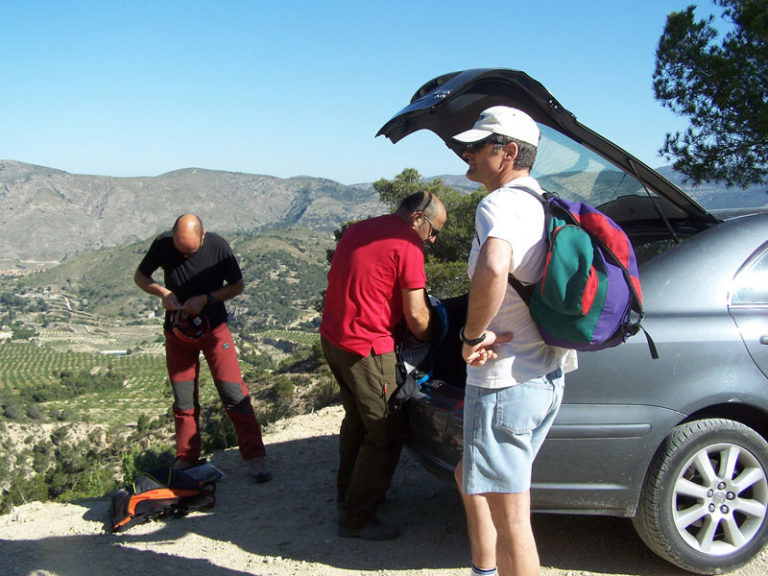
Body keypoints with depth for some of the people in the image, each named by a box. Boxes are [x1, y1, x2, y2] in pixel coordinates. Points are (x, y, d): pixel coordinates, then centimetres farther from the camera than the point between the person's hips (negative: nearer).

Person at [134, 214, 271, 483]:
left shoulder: (217, 246, -17)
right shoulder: (163, 244, -11)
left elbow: (238, 285, -6)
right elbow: (140, 276, 3)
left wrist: (205, 299, -20)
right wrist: (162, 292, -17)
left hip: (214, 328, -2)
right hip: (178, 332, 2)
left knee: (233, 393, -8)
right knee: (183, 401, 9)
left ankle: (255, 458, 1)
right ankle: (186, 461, 24)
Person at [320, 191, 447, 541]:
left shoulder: (357, 230, 14)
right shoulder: (407, 245, -12)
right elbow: (415, 314, -12)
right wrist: (430, 342, 6)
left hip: (332, 337, 10)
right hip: (366, 348, -9)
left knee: (357, 419, 25)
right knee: (385, 435, 1)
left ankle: (349, 493, 38)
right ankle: (356, 519, 8)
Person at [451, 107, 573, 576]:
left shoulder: (500, 205, -18)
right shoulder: (541, 206, 13)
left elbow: (493, 269, -42)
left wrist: (473, 334, -25)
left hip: (506, 383, -11)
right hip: (546, 375, 11)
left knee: (510, 517, 0)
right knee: (471, 478, 27)